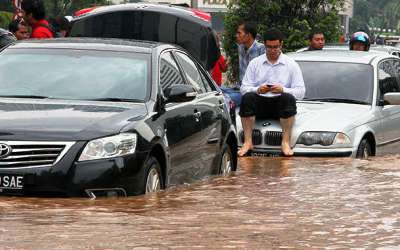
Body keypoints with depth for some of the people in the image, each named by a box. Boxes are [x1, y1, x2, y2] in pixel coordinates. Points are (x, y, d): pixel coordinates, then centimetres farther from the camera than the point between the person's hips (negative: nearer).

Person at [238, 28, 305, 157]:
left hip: (280, 105, -1)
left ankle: (286, 142, -34)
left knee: (288, 98, -35)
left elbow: (301, 91, 1)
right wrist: (257, 90, -16)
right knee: (247, 97, -31)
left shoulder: (291, 65, 9)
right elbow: (244, 88, 6)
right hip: (260, 103, 1)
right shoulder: (255, 63, 14)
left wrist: (283, 90, -18)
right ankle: (247, 142, -31)